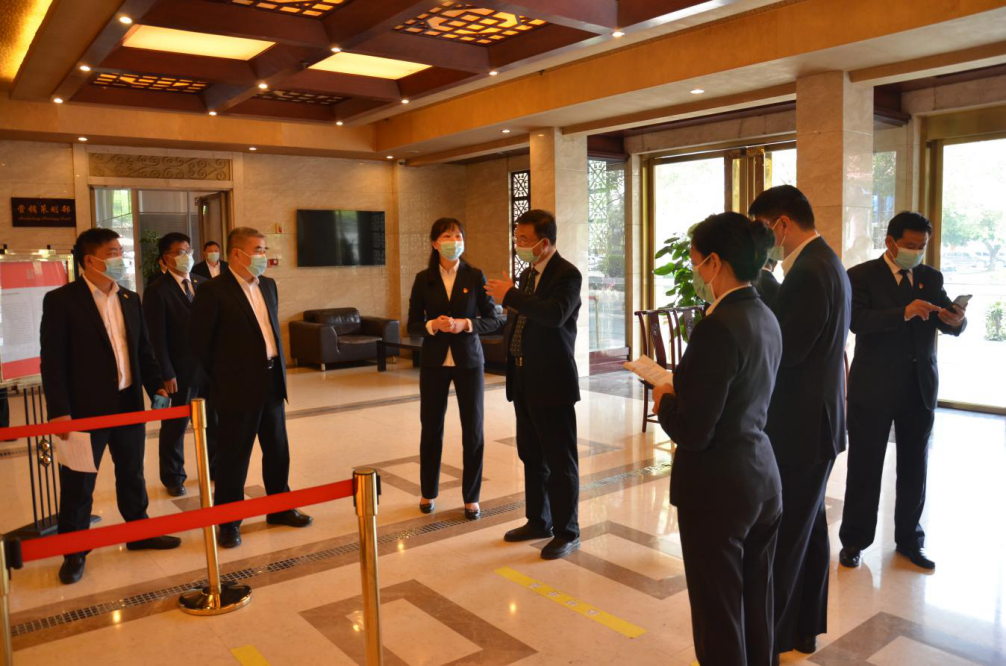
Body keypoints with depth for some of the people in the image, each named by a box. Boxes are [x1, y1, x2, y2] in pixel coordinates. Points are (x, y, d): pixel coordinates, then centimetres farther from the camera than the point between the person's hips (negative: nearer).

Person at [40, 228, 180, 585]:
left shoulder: (130, 298, 8)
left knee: (132, 476, 18)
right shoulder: (61, 300, -10)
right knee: (78, 485, 7)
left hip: (129, 404, 6)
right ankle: (74, 552, 22)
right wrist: (60, 411, -17)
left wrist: (156, 387, 4)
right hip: (85, 409, -5)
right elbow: (53, 361, -12)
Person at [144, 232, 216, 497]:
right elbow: (157, 337, -11)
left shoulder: (202, 284, 7)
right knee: (176, 426, 10)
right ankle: (173, 477, 26)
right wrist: (166, 374, -14)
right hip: (181, 371, -5)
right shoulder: (157, 291, -8)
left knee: (215, 423, 13)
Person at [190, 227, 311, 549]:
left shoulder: (268, 285, 10)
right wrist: (222, 379, -2)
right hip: (238, 388, -7)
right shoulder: (213, 291, -13)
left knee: (278, 450, 16)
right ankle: (228, 523, 19)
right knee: (234, 457, 5)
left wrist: (279, 370, 11)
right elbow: (200, 342, -10)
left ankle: (279, 508, 33)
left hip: (272, 381, 7)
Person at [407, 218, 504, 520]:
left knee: (473, 430, 2)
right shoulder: (423, 279, 0)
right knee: (431, 428, 8)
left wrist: (465, 324, -19)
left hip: (468, 361, -1)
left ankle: (471, 497, 18)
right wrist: (433, 325, -18)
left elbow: (493, 320, -3)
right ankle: (429, 492, 28)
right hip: (434, 362, 1)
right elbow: (412, 325, 2)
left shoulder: (475, 276, -2)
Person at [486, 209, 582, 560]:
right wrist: (510, 339, 7)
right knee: (532, 456, 18)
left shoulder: (567, 274, -13)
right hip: (523, 380, 9)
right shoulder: (527, 274, 12)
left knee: (560, 461, 2)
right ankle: (539, 521, 32)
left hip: (552, 382, -8)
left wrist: (510, 295, -25)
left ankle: (567, 532, 16)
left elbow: (555, 314, -31)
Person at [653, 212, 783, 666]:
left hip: (718, 488, -9)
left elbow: (692, 432, -22)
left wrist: (665, 401, -4)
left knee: (719, 613, 8)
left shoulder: (718, 326, -22)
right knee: (755, 605, 21)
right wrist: (681, 394, 9)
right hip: (763, 479, 9)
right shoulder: (766, 318, 5)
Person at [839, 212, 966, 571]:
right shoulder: (861, 276, -6)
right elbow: (857, 321, -21)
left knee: (914, 467, 14)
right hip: (874, 388, -4)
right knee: (864, 467, 6)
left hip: (919, 387, 5)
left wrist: (956, 319, -19)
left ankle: (909, 539, 29)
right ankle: (854, 540, 18)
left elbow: (951, 326, 4)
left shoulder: (931, 278, 9)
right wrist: (904, 313, -32)